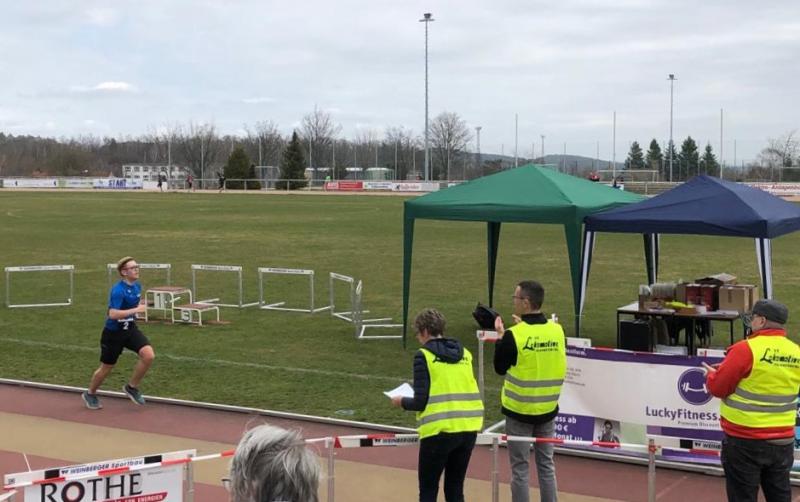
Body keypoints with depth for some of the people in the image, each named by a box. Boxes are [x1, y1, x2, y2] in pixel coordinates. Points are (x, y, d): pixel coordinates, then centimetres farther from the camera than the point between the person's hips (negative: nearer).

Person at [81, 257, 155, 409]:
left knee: (149, 355, -16)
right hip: (113, 333, -6)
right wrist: (136, 310, -34)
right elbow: (113, 314, -35)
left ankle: (132, 387, 6)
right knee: (106, 368, 10)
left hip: (130, 329, 6)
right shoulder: (118, 290, -24)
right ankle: (90, 394, 38)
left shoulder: (137, 286, 0)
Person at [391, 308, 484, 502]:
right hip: (469, 428, 5)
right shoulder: (464, 353, 10)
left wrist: (402, 402, 10)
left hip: (440, 430, -5)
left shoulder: (424, 355, -6)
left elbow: (420, 402, -9)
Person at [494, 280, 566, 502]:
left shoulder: (513, 335, -19)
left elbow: (500, 368, -6)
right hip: (548, 409, 4)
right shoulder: (557, 330, -5)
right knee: (546, 464, 16)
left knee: (520, 467, 7)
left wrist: (500, 336, 5)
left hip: (519, 411, -4)